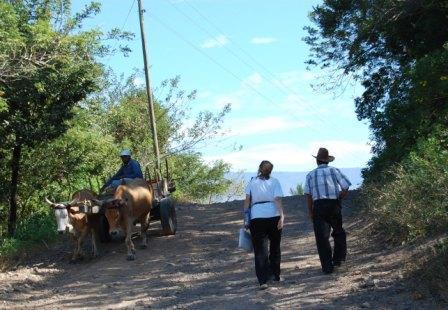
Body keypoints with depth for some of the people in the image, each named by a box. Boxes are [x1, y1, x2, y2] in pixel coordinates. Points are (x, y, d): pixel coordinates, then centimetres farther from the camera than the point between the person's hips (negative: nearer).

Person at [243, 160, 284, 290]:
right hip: (273, 216, 0)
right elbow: (277, 200, -6)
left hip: (256, 217, 0)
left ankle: (263, 280, -11)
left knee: (260, 250, 0)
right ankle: (275, 275, 28)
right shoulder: (274, 182, 6)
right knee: (275, 247, 18)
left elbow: (247, 200, 0)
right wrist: (281, 216, -11)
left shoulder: (252, 182, 8)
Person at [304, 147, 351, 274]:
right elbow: (345, 188, -4)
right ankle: (338, 259, 20)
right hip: (334, 205, 0)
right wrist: (338, 198, 11)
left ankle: (327, 266, 0)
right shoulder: (334, 171, 4)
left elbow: (308, 195, 2)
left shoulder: (311, 175, 6)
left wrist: (310, 212, 8)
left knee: (322, 237, 2)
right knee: (338, 232, 21)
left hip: (319, 206, 0)